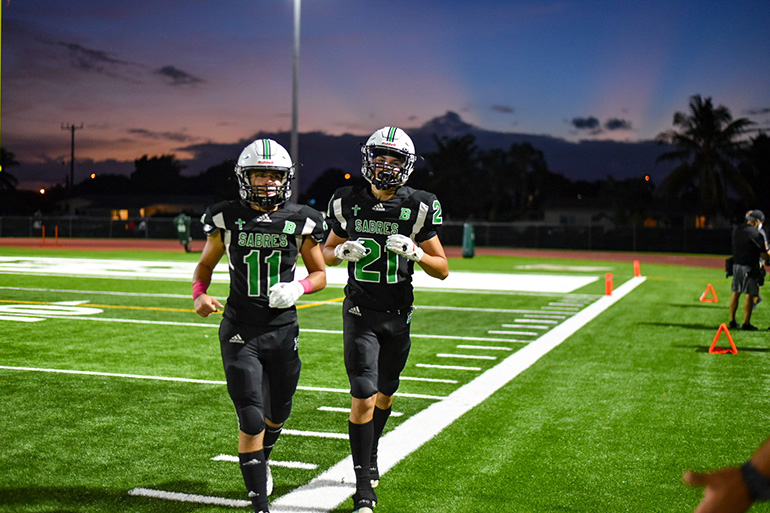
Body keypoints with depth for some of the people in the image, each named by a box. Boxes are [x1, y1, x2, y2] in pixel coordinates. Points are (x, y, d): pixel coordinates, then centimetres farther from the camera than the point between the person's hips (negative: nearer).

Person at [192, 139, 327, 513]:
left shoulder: (300, 222, -2)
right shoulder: (227, 219, -3)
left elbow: (320, 274, 8)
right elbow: (205, 264, 11)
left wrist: (298, 288, -13)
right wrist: (199, 295, -9)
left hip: (283, 330, 2)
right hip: (240, 332, -2)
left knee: (277, 415, 18)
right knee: (251, 420, -7)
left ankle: (259, 462, 51)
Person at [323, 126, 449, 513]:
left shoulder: (418, 208, -7)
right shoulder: (348, 203, -4)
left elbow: (442, 270, -3)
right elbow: (327, 252, 10)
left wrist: (414, 252, -21)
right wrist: (342, 252, -13)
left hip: (398, 315, 2)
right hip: (360, 313, -2)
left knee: (385, 394, 17)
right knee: (363, 397, -10)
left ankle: (370, 456, 43)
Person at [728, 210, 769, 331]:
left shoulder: (736, 230, 7)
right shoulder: (756, 234, -13)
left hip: (736, 265, 7)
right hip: (750, 266, -7)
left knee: (736, 293, 13)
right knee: (750, 295, -1)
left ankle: (732, 321, 18)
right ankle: (746, 323, 0)